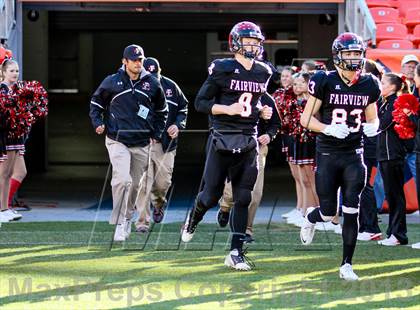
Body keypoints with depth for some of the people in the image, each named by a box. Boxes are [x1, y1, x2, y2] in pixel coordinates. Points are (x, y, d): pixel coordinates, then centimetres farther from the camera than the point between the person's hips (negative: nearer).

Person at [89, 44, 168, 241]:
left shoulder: (152, 84, 4)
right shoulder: (112, 82, -2)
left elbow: (161, 111, 19)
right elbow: (96, 102, 13)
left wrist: (156, 134, 12)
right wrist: (98, 123, -1)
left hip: (142, 143, 3)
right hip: (117, 141, -3)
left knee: (135, 184, 12)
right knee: (122, 179, -20)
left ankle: (127, 218, 33)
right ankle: (119, 224, -14)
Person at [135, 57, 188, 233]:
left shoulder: (170, 87, 4)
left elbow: (183, 108, 16)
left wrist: (178, 125, -2)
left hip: (165, 143, 2)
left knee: (163, 183, 3)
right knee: (143, 183, -9)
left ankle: (158, 204, 37)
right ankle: (142, 221, -3)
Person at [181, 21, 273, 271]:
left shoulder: (263, 73, 10)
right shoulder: (223, 69, -7)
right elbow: (201, 102, -5)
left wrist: (262, 111, 4)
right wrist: (228, 109, -18)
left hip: (249, 142, 4)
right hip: (223, 140, -4)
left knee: (243, 198, 0)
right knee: (212, 195, 2)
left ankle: (236, 252, 3)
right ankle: (193, 220, 36)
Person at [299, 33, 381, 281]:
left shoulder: (369, 85, 4)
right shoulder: (325, 82, -8)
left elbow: (373, 118, 17)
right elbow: (306, 118, -4)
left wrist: (372, 126, -7)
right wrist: (328, 129, -21)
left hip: (353, 155, 2)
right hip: (327, 154, -2)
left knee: (351, 212, -5)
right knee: (329, 213, 2)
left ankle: (347, 264, 4)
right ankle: (311, 218, 40)